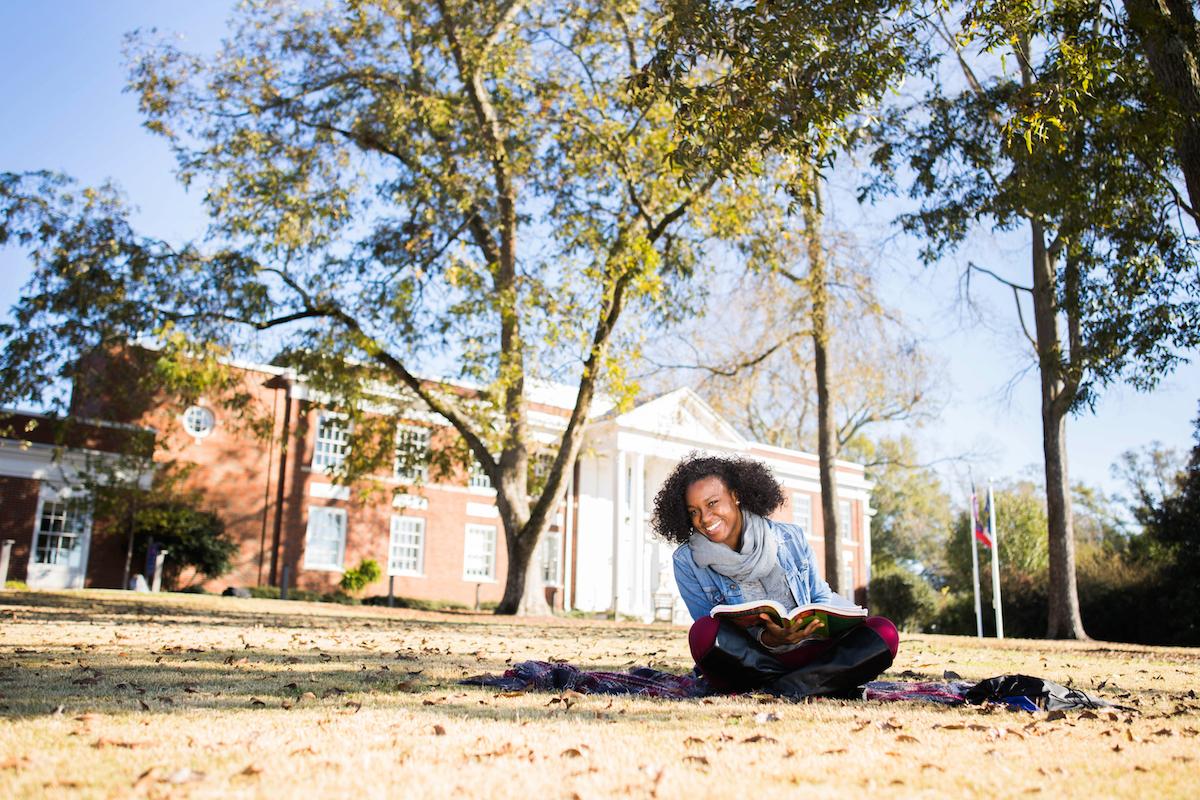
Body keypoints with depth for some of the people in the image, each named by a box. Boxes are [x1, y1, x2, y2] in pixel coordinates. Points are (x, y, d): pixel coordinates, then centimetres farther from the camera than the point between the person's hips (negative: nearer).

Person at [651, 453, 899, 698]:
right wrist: (766, 639, -27)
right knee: (704, 632, -34)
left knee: (884, 632, -19)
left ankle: (784, 688, -27)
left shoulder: (790, 537, 3)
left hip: (805, 651, 2)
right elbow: (712, 633, -8)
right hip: (748, 665, -1)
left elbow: (822, 598, 11)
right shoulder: (687, 562, -4)